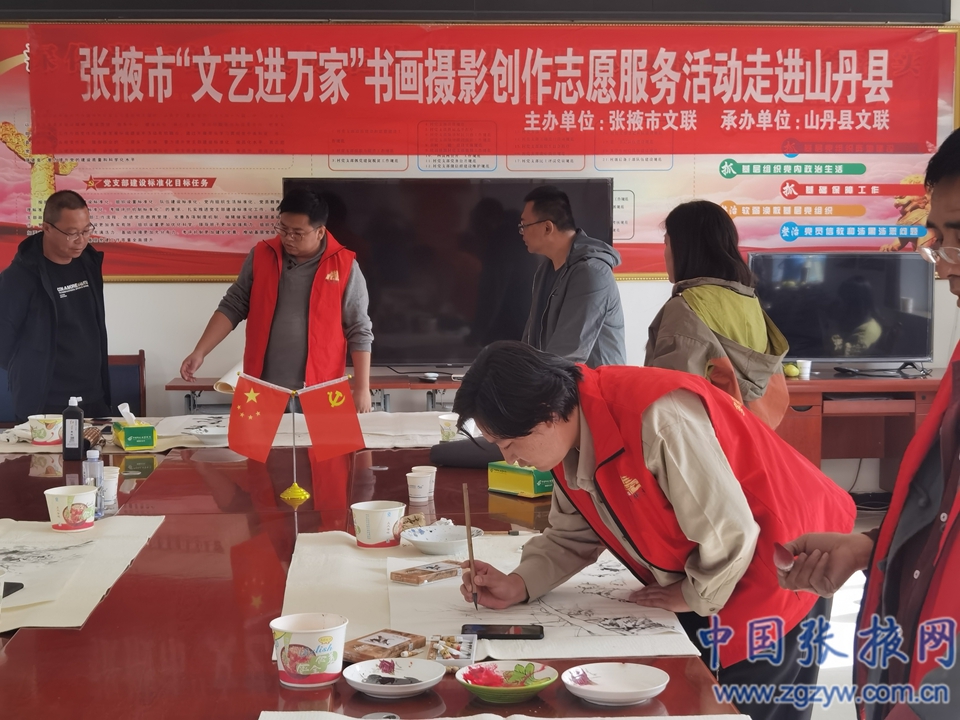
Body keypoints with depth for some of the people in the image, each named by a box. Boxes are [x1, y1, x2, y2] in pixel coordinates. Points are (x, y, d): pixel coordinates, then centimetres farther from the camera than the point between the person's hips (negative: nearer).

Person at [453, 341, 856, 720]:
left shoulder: (657, 418, -35)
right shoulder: (569, 439, -6)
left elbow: (729, 534, -30)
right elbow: (572, 536, 6)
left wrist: (696, 597, -13)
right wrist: (520, 585, -10)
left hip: (774, 568, -8)